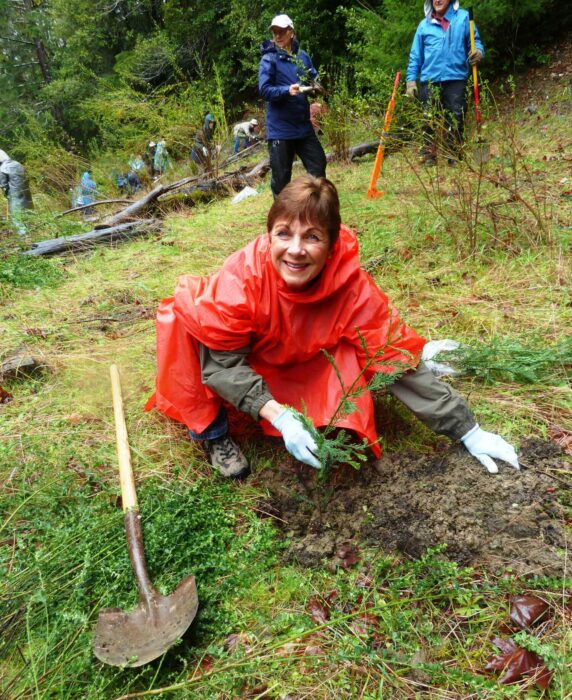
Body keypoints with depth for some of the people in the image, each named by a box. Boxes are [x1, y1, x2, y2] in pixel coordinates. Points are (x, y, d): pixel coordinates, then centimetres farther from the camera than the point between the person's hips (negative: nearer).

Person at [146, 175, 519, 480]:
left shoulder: (352, 286, -29)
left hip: (299, 365, 1)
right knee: (187, 315, -30)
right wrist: (279, 416, -42)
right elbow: (223, 363, -29)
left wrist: (468, 431, -23)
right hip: (239, 360, -1)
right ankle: (213, 431, -11)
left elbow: (397, 360, -25)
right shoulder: (241, 277, -35)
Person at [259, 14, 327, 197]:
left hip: (303, 125, 5)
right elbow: (264, 90, -12)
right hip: (280, 128, -5)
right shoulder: (269, 59, -4)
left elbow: (315, 80, 19)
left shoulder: (302, 56, 10)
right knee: (281, 177, 0)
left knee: (318, 167, 9)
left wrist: (316, 86, -5)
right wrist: (287, 90, -27)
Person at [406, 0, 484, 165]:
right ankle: (428, 156, 9)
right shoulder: (424, 24, 11)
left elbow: (475, 41, 9)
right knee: (429, 121, 2)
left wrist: (478, 51, -14)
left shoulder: (463, 17, 7)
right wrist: (411, 79, 4)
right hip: (429, 79, 1)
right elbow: (415, 55, 12)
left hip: (455, 78, -1)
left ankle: (455, 157, 6)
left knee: (456, 120, 0)